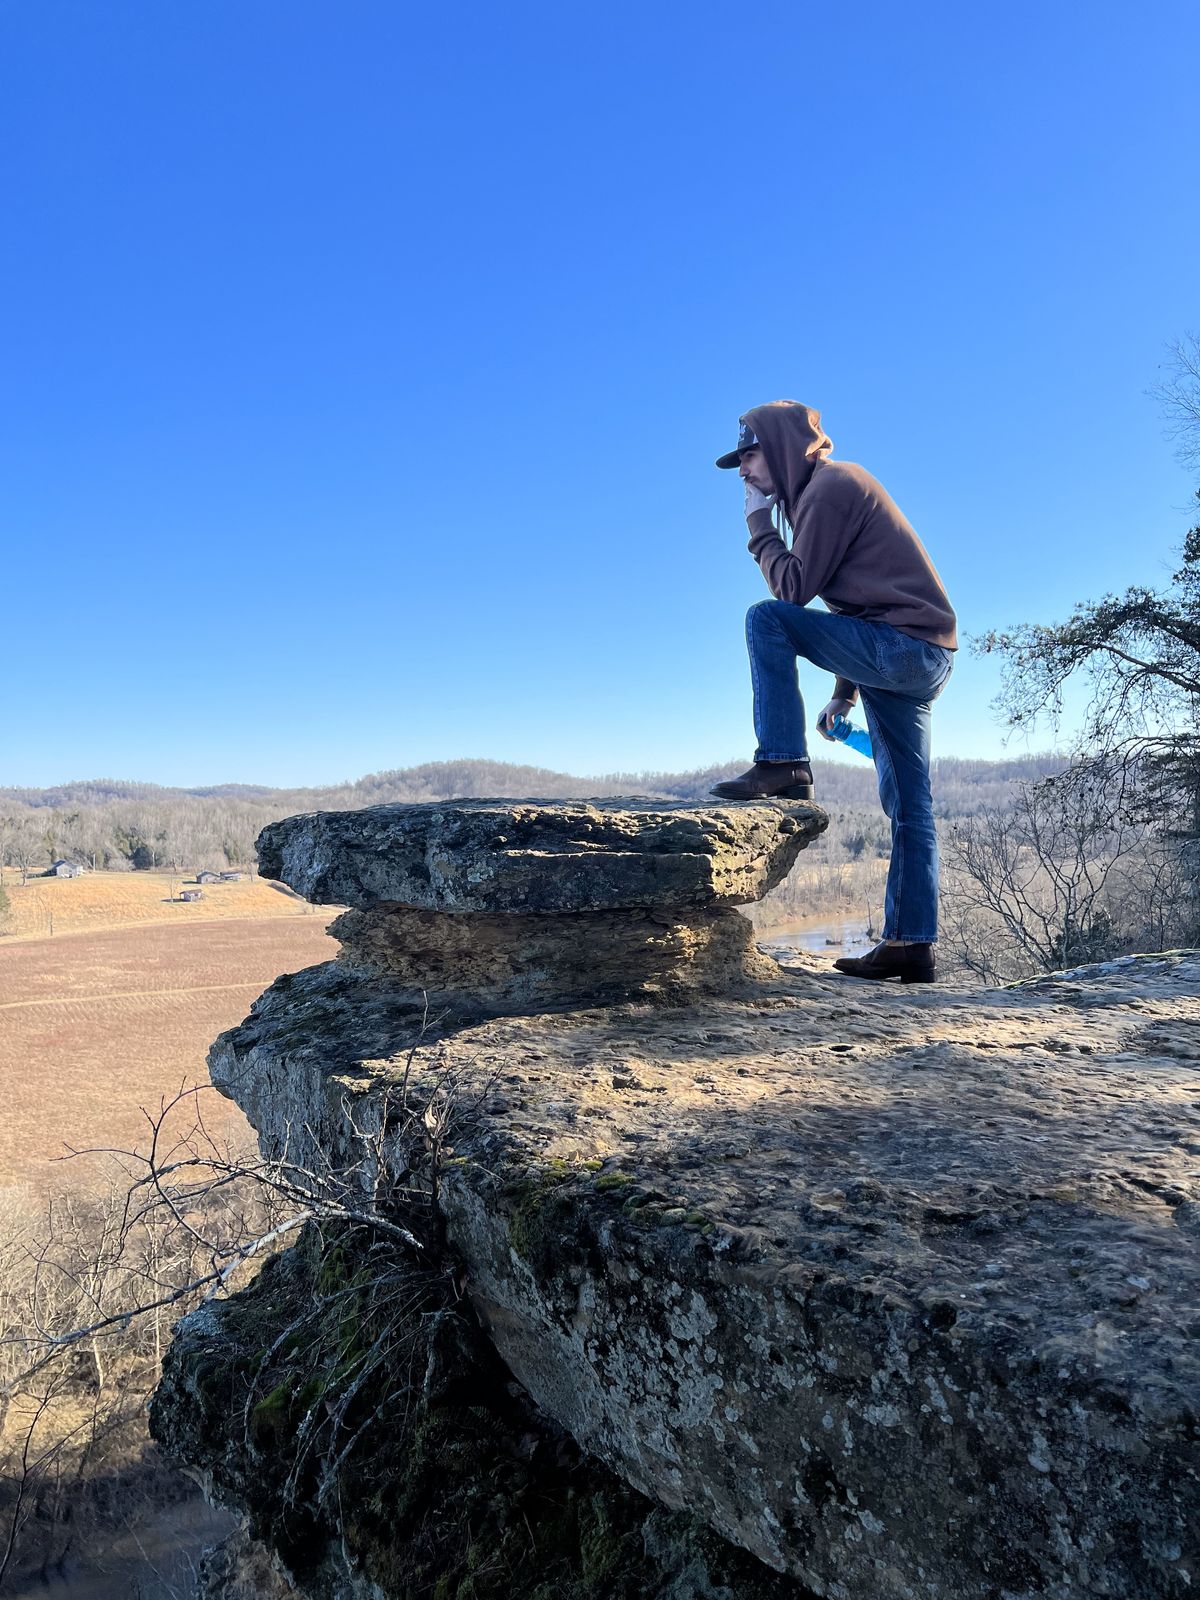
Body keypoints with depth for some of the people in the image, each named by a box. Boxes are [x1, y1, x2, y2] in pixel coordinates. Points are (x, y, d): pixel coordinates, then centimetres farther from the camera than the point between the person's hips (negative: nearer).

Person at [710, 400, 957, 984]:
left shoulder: (830, 484, -7)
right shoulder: (827, 488, 23)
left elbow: (793, 588, -12)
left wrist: (760, 525, 1)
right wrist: (844, 693, 22)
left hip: (903, 645, -10)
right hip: (922, 659, 10)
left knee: (767, 619, -14)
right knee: (907, 806, 7)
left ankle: (781, 766, -15)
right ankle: (912, 946, 10)